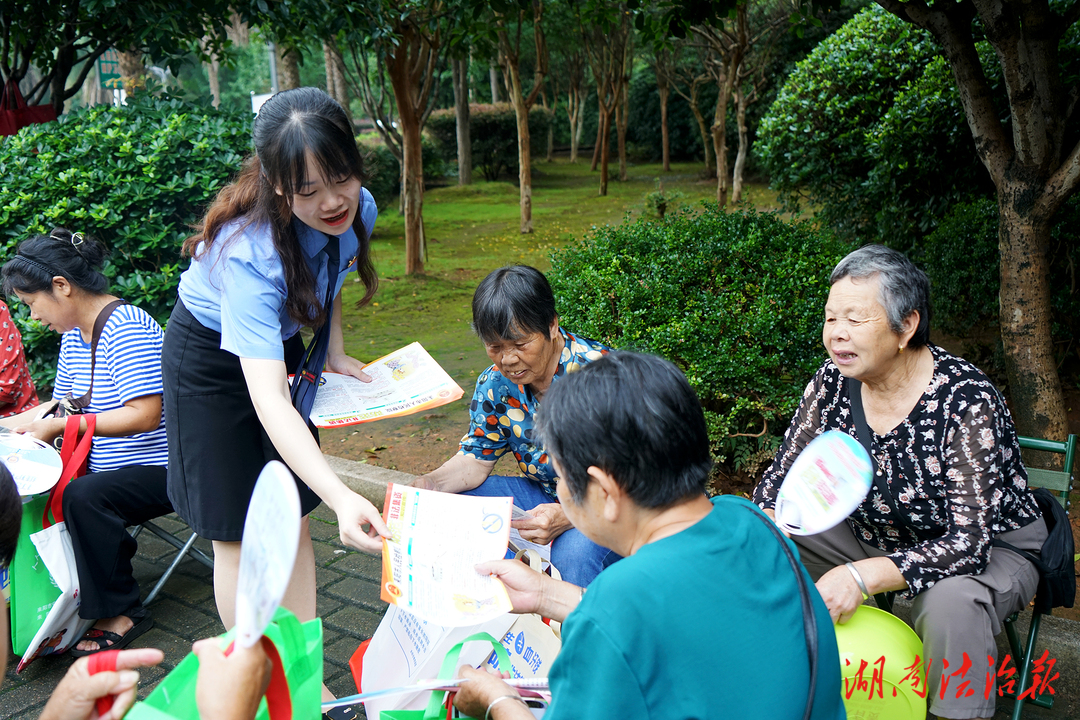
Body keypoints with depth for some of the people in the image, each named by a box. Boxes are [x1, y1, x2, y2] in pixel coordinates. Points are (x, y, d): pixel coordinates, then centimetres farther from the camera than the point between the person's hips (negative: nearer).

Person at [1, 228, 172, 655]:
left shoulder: (127, 327, -20)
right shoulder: (74, 332, 11)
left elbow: (144, 415, -26)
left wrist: (60, 425, -22)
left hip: (159, 471, -9)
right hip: (104, 466, 9)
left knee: (84, 496, -31)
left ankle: (120, 613, -16)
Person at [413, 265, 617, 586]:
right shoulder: (496, 382, -4)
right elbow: (477, 458, 4)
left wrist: (567, 517, -43)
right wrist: (431, 483, -19)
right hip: (542, 495, 6)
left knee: (574, 550, -38)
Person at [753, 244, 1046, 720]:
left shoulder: (967, 403, -28)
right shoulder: (834, 381, -13)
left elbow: (968, 542, -31)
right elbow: (782, 478, -4)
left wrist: (862, 576, -43)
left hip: (991, 550, -5)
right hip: (873, 535, 5)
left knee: (952, 602, -38)